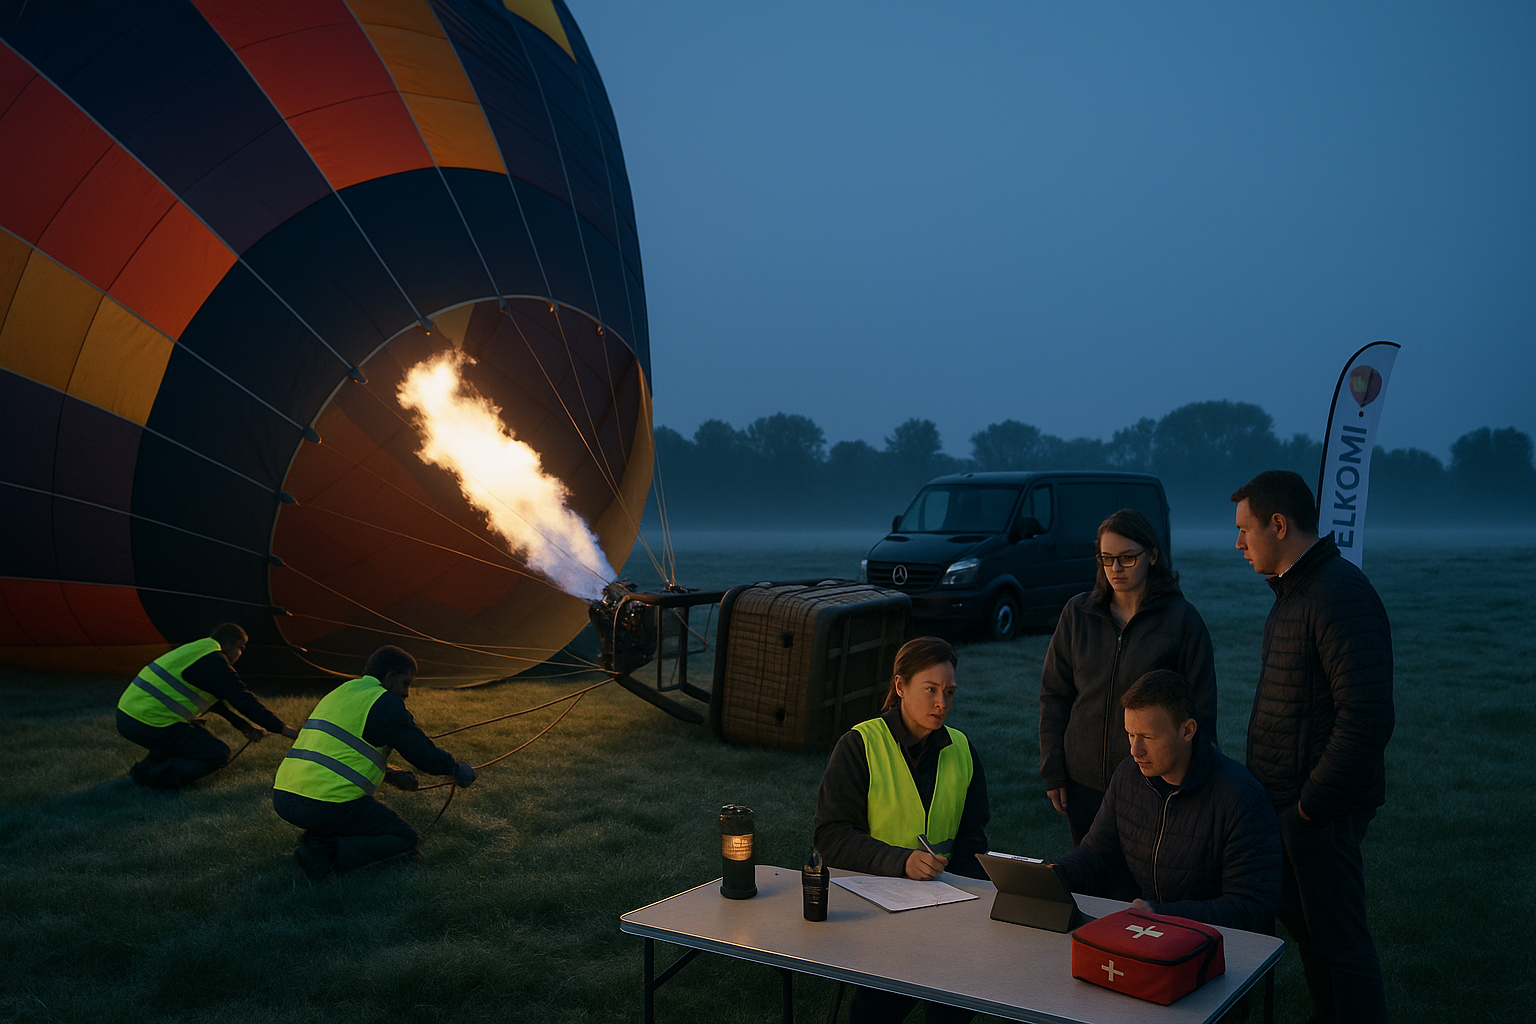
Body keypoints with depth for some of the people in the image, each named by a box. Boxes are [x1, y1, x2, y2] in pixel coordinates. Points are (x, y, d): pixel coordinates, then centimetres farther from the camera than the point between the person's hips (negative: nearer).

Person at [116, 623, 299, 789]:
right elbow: (243, 700, -10)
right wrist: (283, 729, -4)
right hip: (149, 725, -10)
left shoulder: (194, 650, 19)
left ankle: (146, 768, 15)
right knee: (218, 754, -3)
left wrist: (245, 727, 31)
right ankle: (156, 775, -12)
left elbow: (217, 702, 29)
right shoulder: (213, 662, -11)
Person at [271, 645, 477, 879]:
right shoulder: (386, 703, -4)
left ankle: (315, 840, 7)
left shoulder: (337, 693, 22)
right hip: (329, 805, -8)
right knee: (406, 839, 6)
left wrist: (390, 774, 34)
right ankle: (332, 852, -14)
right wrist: (455, 769, 18)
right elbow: (424, 753, -1)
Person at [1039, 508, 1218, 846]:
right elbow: (1054, 695, 7)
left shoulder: (1182, 619, -4)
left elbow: (1200, 709, -2)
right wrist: (1052, 772, 3)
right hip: (1084, 783, 3)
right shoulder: (1078, 613, 5)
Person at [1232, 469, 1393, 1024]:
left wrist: (1312, 804, -20)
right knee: (1301, 923, 20)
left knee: (1337, 942, 1)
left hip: (1322, 810, -10)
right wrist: (1275, 794, 14)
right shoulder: (1292, 591, 13)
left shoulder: (1341, 596, -21)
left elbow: (1367, 717, -27)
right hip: (1283, 801, 10)